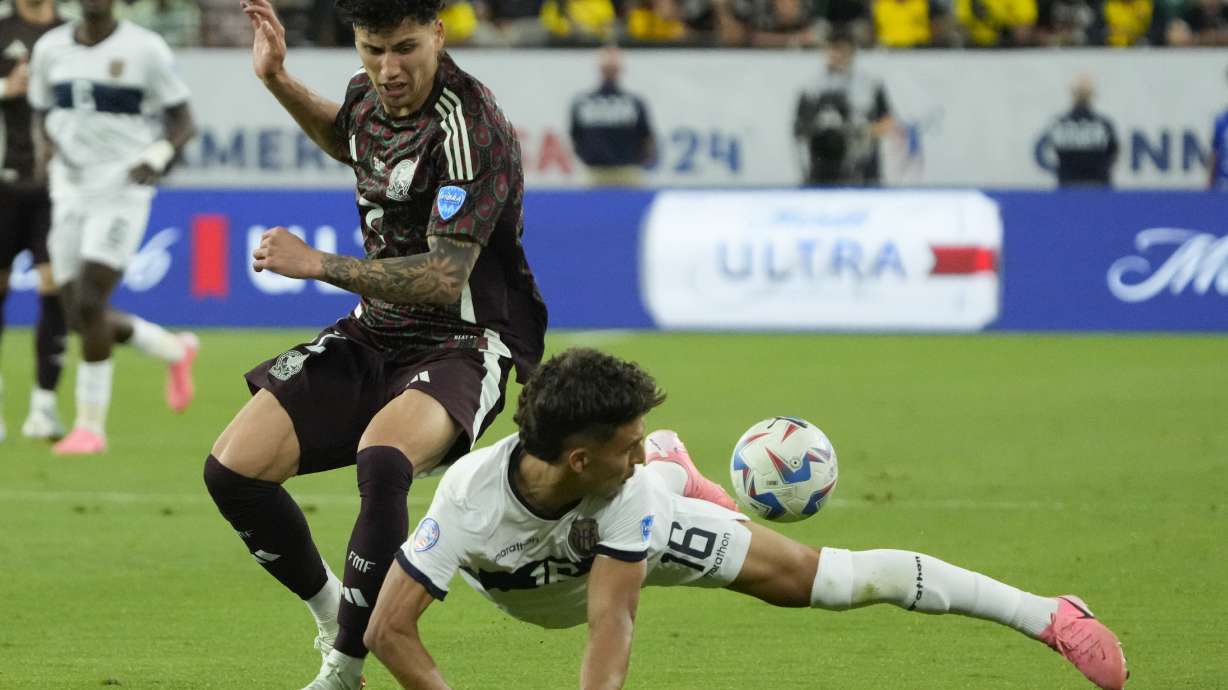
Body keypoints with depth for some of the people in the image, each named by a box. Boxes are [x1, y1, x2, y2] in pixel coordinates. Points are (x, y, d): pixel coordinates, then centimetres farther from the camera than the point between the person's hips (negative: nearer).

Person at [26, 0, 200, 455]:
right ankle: (175, 350, 31)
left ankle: (91, 426, -5)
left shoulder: (144, 50, -7)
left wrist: (156, 159, -20)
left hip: (122, 192, -6)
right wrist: (48, 143, -4)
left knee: (89, 304, -16)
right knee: (79, 317, 5)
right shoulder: (50, 50, 6)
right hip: (71, 192, 6)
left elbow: (182, 122, 0)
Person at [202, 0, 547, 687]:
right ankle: (333, 612, 21)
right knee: (233, 469, -3)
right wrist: (279, 82, 16)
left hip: (463, 343, -8)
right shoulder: (370, 94, 2)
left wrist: (315, 264, -23)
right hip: (376, 333, 8)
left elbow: (444, 278, -28)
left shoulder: (468, 127, -23)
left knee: (382, 461, -38)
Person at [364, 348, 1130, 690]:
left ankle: (1046, 614, 5)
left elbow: (611, 622, -46)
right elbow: (391, 628, -48)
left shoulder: (632, 485, -41)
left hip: (639, 529, -1)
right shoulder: (471, 499, -48)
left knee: (827, 577, -8)